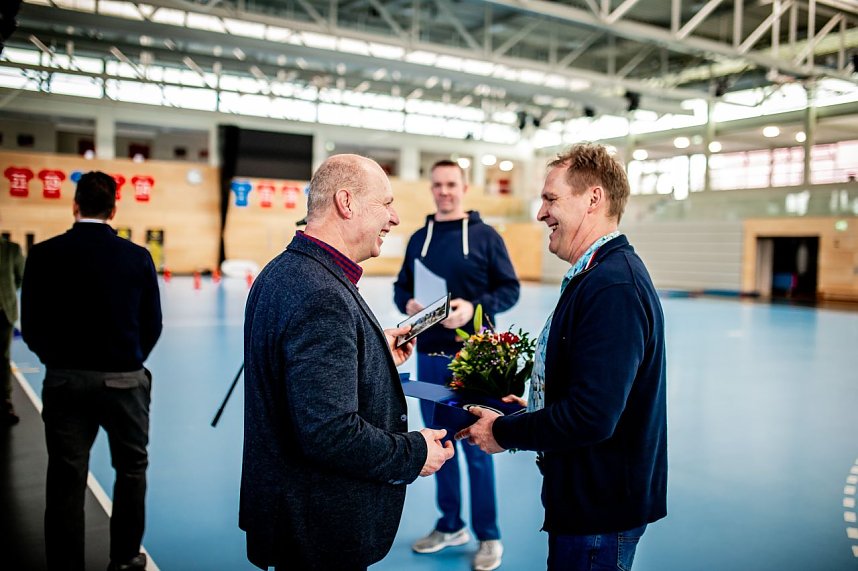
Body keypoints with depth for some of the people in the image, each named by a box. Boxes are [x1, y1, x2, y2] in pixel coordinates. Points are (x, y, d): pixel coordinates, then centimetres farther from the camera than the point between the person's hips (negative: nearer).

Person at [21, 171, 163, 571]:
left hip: (65, 381, 1)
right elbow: (152, 325, -1)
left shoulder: (44, 255, -5)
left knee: (66, 480, 9)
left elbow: (31, 328, -1)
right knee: (132, 470, 17)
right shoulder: (137, 257, -7)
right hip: (124, 380, 0)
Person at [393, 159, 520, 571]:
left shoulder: (485, 236, -3)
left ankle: (489, 537, 17)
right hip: (428, 355, 5)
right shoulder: (419, 238, 10)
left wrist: (474, 307, -20)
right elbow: (401, 286, 13)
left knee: (475, 446, 2)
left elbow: (509, 289, -4)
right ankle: (450, 526, 30)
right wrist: (407, 303, -10)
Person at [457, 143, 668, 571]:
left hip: (601, 507, -9)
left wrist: (503, 432, -16)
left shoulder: (613, 287, -25)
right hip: (587, 494, 9)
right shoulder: (600, 273, 8)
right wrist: (529, 409, 4)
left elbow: (592, 416, -29)